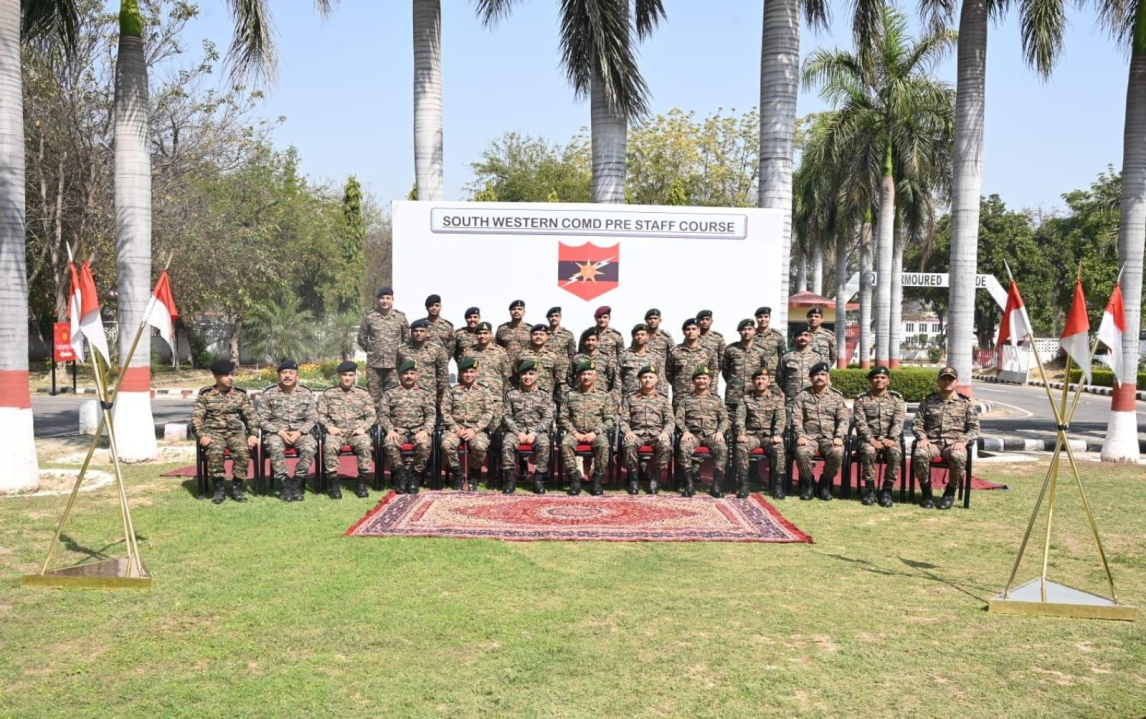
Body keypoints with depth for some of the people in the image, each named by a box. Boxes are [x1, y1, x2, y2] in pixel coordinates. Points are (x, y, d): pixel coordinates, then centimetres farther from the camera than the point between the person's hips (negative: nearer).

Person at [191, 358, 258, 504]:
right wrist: (202, 435, -15)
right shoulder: (205, 394, 6)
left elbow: (251, 416, 6)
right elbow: (196, 417, 1)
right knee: (215, 452, -34)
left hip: (236, 432, 1)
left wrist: (254, 434, -9)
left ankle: (237, 487, -13)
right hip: (213, 431, -1)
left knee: (243, 451, -31)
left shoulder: (241, 394, 9)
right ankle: (219, 488, -17)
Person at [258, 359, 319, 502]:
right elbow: (262, 419, 1)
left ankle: (297, 483, -18)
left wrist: (299, 432, -13)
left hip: (300, 432, 1)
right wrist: (279, 432, -14)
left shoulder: (307, 394, 8)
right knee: (275, 447, -36)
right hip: (276, 432, -1)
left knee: (310, 446, -32)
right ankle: (284, 484, -21)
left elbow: (313, 418, 4)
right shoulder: (268, 394, 5)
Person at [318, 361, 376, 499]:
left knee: (365, 445, -33)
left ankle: (362, 482, -20)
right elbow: (321, 414, 9)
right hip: (336, 432, 0)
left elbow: (371, 415, 10)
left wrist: (363, 427, -8)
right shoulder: (328, 393, 13)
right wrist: (329, 426, -9)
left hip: (357, 432, 0)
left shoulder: (363, 394, 14)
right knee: (329, 446, -34)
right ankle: (334, 482, -20)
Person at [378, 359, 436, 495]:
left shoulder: (425, 393, 17)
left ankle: (415, 476, -16)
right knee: (389, 444, -34)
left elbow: (431, 414, 5)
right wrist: (390, 429, -13)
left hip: (418, 430, 0)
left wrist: (425, 430, -14)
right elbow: (383, 414, 7)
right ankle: (400, 474, -15)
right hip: (398, 429, 0)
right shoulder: (390, 393, 17)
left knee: (425, 444, -34)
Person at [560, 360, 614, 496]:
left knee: (603, 444, -34)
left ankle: (597, 479, -20)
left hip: (596, 433, -1)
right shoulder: (570, 395, 11)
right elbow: (563, 418, 6)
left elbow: (609, 420, 2)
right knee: (566, 443, -32)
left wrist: (595, 432, -12)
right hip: (575, 432, 1)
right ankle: (574, 478, -20)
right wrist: (575, 433, -9)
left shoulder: (605, 396, 8)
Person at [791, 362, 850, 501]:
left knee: (837, 453, -31)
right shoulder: (802, 395, 9)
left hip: (830, 437, 1)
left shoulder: (837, 396, 12)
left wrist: (839, 437, -11)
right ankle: (808, 484, -6)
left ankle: (825, 484, -6)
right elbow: (796, 418, 1)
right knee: (802, 453, -33)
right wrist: (800, 436, -14)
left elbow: (843, 419, 5)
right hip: (809, 436, 0)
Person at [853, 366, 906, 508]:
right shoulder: (861, 399, 6)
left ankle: (887, 490, -17)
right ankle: (869, 488, -16)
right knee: (868, 451, -34)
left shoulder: (897, 398, 8)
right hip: (869, 438, 0)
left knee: (895, 453, -33)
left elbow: (898, 422, -4)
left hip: (889, 439, 1)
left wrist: (891, 439, -22)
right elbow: (860, 423, -5)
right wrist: (871, 439, -22)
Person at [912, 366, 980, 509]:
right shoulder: (928, 401, 14)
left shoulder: (966, 403, 12)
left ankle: (950, 493, -10)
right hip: (932, 442, 1)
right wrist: (922, 437, -9)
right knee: (919, 454, -34)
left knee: (958, 458, -37)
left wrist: (963, 441, -11)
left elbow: (974, 429, 7)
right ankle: (926, 492, -12)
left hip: (954, 443, -1)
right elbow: (917, 423, 11)